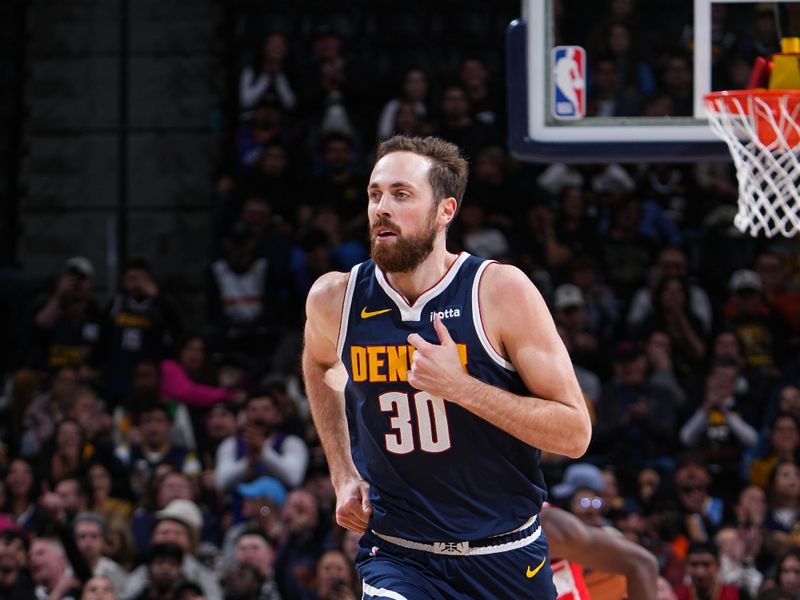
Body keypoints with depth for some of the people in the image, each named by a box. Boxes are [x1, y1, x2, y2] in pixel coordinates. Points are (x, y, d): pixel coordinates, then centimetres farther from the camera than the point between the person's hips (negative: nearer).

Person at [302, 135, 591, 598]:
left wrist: (461, 387, -25)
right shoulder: (336, 299, -4)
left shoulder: (501, 291, -13)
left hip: (507, 560, 0)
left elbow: (575, 433, -14)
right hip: (397, 557, 0)